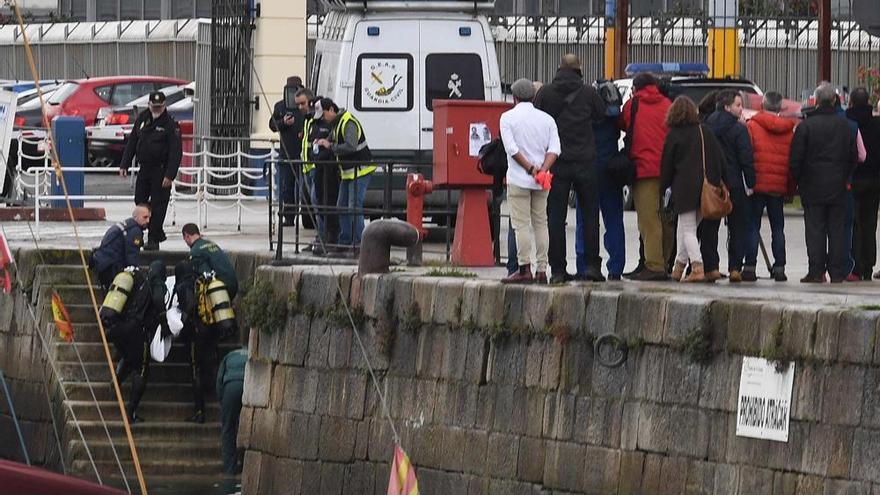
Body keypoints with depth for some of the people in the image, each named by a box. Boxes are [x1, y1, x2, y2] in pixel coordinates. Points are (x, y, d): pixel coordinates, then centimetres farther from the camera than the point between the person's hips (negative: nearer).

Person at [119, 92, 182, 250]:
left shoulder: (170, 125, -9)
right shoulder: (142, 119, 8)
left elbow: (176, 152, -13)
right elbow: (131, 142, 14)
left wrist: (169, 175, -20)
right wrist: (124, 164, 8)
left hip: (161, 171, -6)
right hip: (144, 168, 6)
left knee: (158, 205, -5)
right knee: (140, 201, 7)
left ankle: (154, 239, 1)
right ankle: (158, 233, 21)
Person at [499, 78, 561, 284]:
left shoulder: (508, 117, -3)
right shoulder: (546, 119, 9)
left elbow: (512, 148, -13)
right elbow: (554, 149, -2)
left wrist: (530, 168, -12)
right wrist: (542, 169, -11)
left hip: (518, 179, -4)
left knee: (521, 224, -4)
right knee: (541, 224, 10)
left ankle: (524, 269, -9)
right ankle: (542, 269, 7)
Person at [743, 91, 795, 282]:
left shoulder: (752, 126, -6)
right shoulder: (789, 130, 4)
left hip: (757, 184, -3)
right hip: (780, 186, 3)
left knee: (753, 226, 1)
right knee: (778, 227, 8)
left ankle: (750, 267, -4)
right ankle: (779, 268, 5)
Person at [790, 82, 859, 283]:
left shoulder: (806, 126, -9)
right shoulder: (844, 126, 2)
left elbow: (796, 159, -8)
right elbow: (853, 156, 9)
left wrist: (798, 180, 6)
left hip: (812, 187, -3)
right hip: (838, 188, 3)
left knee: (814, 230, 0)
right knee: (837, 229, 6)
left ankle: (816, 272, -3)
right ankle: (837, 272, 5)